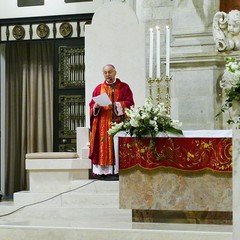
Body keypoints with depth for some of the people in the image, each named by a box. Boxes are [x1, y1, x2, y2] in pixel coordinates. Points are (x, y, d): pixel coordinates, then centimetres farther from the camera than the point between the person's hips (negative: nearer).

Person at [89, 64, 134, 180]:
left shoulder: (124, 87, 8)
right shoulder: (98, 88, 15)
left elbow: (129, 102, -2)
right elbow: (91, 105, 12)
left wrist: (116, 105, -16)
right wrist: (96, 106, -11)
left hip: (118, 121, -2)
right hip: (102, 124, 2)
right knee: (103, 146, -4)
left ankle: (117, 170, -8)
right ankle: (102, 171, -5)